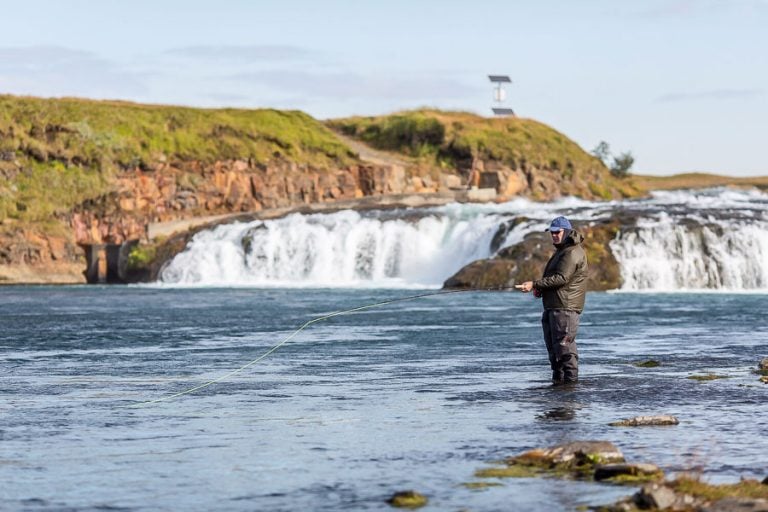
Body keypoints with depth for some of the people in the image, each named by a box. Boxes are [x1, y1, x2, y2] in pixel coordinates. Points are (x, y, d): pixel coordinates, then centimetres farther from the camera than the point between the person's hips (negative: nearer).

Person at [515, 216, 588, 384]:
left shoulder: (573, 253, -12)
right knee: (552, 344, 12)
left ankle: (570, 379, -10)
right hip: (552, 307, 11)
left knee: (563, 344, -12)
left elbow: (561, 278, -21)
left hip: (565, 307, -11)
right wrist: (540, 288, 9)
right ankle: (557, 378, 17)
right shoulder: (561, 251, 23)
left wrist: (535, 285, -22)